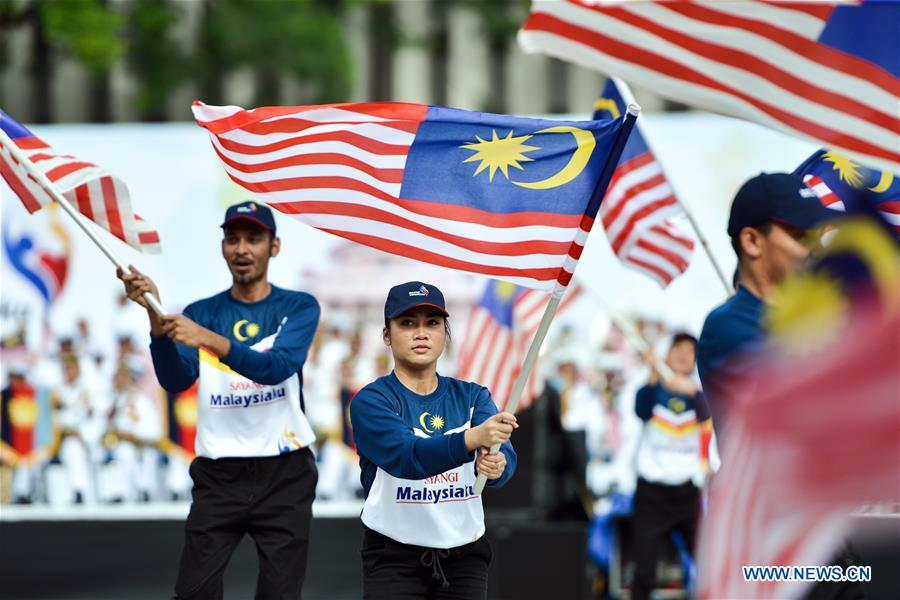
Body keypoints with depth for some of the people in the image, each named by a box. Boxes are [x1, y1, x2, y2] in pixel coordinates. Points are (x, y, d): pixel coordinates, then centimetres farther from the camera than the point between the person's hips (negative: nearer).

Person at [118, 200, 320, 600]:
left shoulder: (299, 308, 0)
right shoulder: (201, 313, 7)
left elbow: (277, 368, -18)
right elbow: (176, 380, -9)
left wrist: (208, 339, -32)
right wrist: (156, 317, -25)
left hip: (284, 475, -1)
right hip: (218, 476, 1)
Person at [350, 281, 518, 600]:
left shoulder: (472, 397, 4)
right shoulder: (370, 402, -8)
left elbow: (505, 456, -14)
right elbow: (407, 458, -26)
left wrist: (496, 465, -38)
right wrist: (473, 438, -42)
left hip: (465, 558, 3)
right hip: (393, 559, -3)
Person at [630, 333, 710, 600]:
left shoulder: (696, 393, 3)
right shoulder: (653, 389, -1)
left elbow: (705, 415, -20)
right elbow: (642, 411, -23)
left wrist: (691, 390, -41)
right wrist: (652, 379, -42)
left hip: (687, 490, 2)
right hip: (651, 490, -2)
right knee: (644, 572, -5)